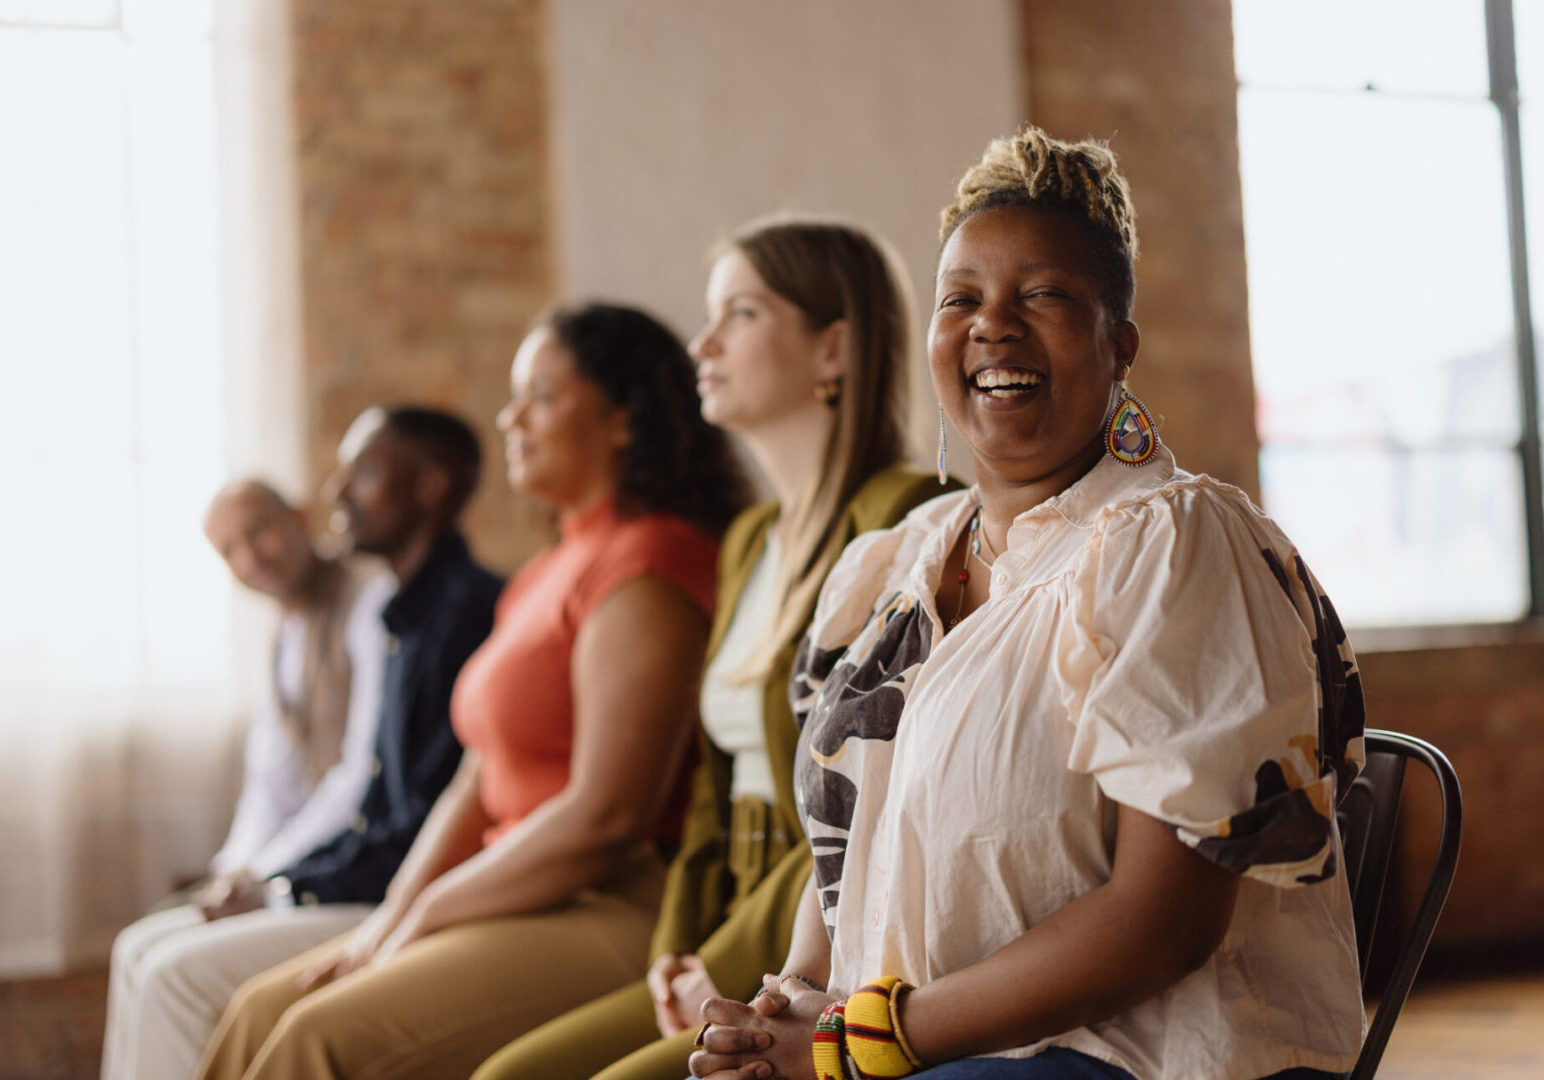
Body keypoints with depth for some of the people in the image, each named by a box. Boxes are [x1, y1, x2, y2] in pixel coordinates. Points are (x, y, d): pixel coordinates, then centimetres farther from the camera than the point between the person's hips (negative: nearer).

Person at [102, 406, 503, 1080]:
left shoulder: (469, 610, -17)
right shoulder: (402, 615, 17)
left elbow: (436, 827, -21)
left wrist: (288, 887, -13)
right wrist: (264, 882, 8)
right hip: (370, 890, 10)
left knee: (180, 974, -17)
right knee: (142, 951, 6)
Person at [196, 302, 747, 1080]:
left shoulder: (644, 570, -14)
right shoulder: (549, 575, 19)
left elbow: (606, 816, -21)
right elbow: (476, 789, 18)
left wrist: (423, 916, -11)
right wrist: (387, 923, 4)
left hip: (616, 919, -10)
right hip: (532, 904, 10)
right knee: (264, 1010, 0)